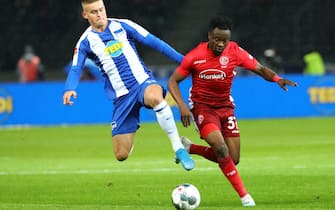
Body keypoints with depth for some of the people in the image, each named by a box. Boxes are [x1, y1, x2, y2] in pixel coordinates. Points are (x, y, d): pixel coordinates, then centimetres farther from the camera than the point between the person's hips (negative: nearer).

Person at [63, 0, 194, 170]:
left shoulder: (122, 26, 3)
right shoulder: (86, 41, 3)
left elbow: (153, 42, 3)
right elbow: (76, 69, -5)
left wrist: (183, 60, -1)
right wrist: (70, 89, -27)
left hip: (142, 81, -1)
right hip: (121, 97, 1)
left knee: (154, 97, -41)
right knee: (121, 155, -5)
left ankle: (178, 148, -31)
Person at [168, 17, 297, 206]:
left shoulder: (235, 52, -9)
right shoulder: (195, 57, -14)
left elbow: (260, 69, -5)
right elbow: (173, 82, -6)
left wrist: (277, 79, -26)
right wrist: (182, 106, -21)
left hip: (225, 106, 4)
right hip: (202, 106, -4)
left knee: (232, 159, 0)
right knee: (220, 147, -26)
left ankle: (189, 148, 21)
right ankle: (244, 195, -17)